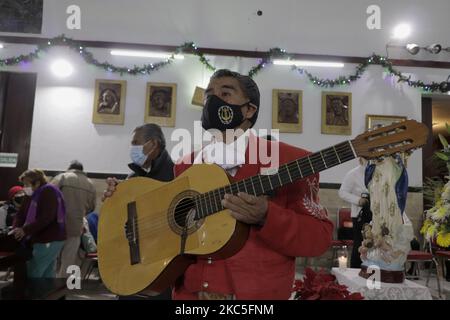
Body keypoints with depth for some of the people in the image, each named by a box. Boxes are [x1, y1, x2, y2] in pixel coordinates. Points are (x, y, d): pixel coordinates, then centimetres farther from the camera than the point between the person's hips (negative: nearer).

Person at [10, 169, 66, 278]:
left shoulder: (49, 192, -13)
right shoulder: (32, 195, 14)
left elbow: (46, 218, -23)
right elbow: (21, 214, 10)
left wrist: (25, 230, -22)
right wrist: (16, 228, -8)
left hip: (50, 240, -9)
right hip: (40, 239, 9)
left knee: (32, 274, -6)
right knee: (47, 274, 13)